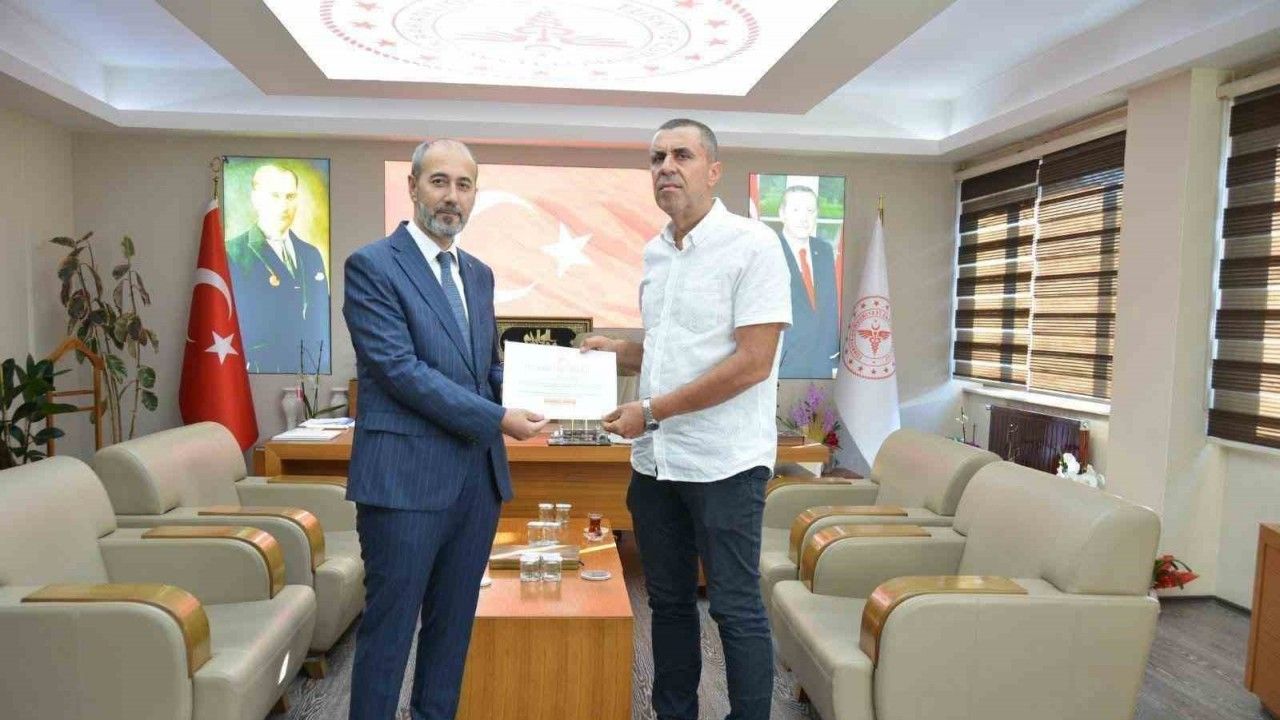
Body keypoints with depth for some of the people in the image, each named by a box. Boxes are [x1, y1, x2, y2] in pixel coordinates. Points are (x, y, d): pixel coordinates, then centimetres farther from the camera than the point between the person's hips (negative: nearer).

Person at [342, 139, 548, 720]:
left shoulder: (479, 273, 14)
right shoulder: (372, 265, -7)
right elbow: (400, 369, -16)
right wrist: (497, 418, -19)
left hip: (478, 477, 7)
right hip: (406, 476, -6)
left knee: (454, 625, 16)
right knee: (389, 628, 5)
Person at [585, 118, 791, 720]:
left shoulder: (752, 244, -11)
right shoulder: (655, 253, 11)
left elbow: (752, 362, -18)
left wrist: (651, 411, -17)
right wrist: (617, 352, 3)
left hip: (723, 464, -7)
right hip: (654, 461, 7)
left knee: (735, 608, 4)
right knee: (668, 601, 17)